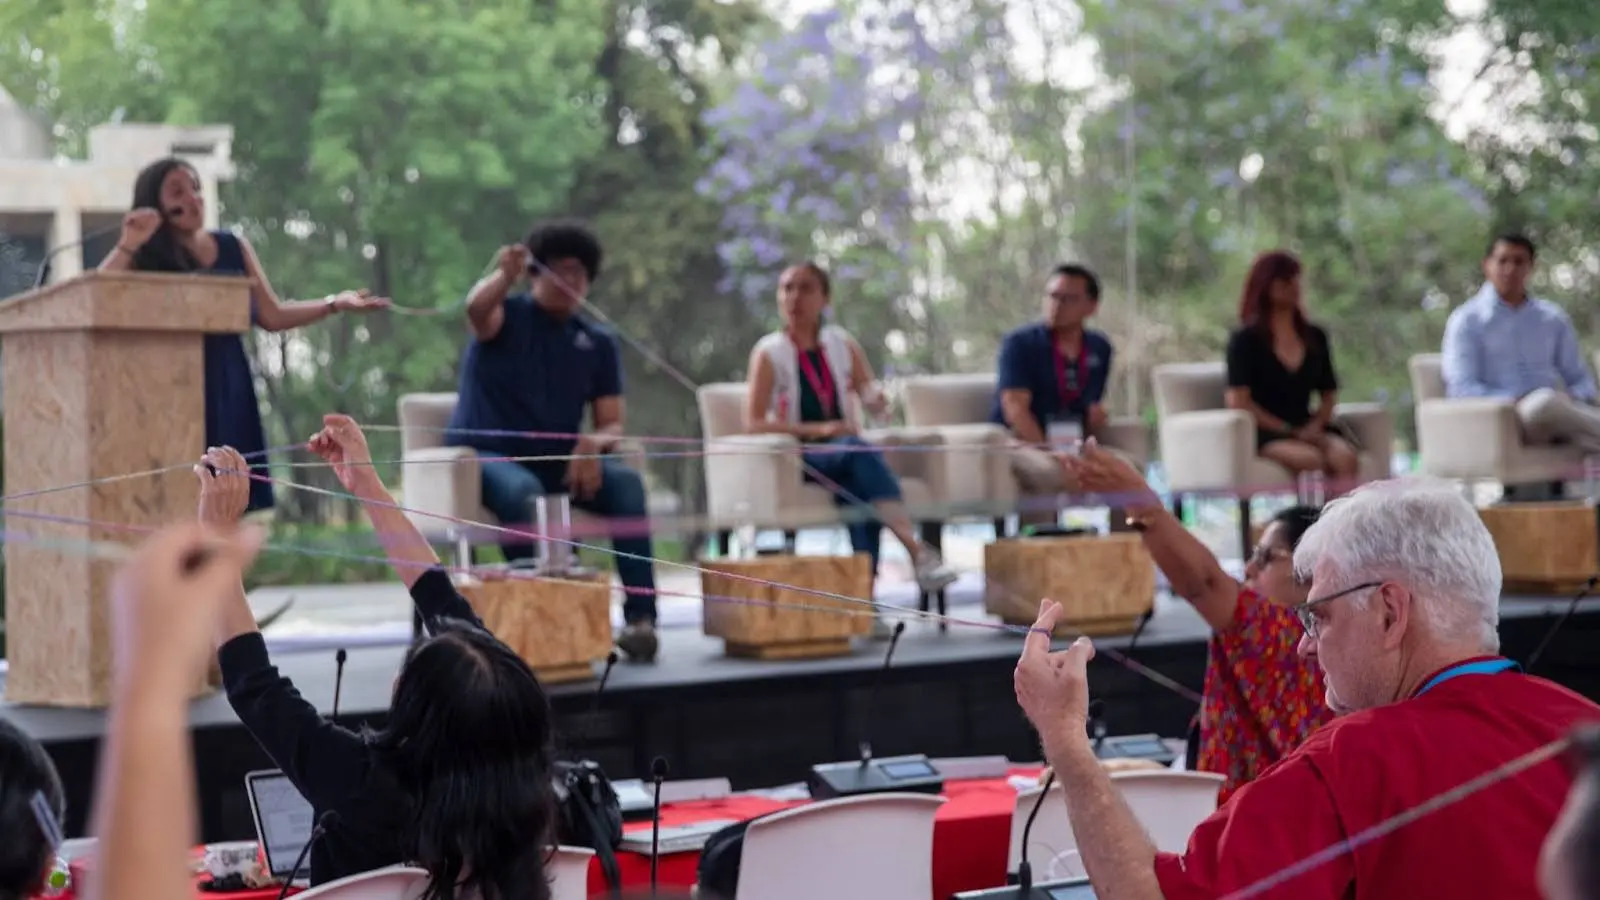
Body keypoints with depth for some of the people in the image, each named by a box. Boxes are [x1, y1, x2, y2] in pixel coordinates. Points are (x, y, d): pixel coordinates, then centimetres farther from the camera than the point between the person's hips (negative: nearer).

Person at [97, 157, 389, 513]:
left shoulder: (233, 248, 9)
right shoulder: (144, 258, -2)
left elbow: (272, 315, 13)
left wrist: (335, 304, 4)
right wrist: (127, 246, -21)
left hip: (227, 390, 4)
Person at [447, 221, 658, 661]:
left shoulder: (599, 342, 12)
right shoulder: (507, 315, 2)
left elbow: (613, 424, 8)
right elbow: (477, 308, -24)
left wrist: (593, 444, -18)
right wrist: (505, 275, -48)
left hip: (556, 460, 4)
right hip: (486, 454, -3)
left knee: (626, 481, -25)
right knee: (522, 490, -39)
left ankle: (640, 615, -32)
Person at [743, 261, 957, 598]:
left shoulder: (843, 345, 13)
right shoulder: (769, 353, 2)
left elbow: (874, 400, 12)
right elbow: (753, 423, -7)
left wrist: (876, 396, -14)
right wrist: (818, 429, -16)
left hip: (845, 454, 3)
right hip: (797, 457, -3)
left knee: (859, 483, -35)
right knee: (858, 452, -35)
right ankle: (916, 550, -47)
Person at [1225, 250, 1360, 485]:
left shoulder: (1315, 337, 18)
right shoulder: (1245, 340, 3)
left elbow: (1329, 395, 20)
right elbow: (1238, 400, -6)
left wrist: (1315, 425, -3)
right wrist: (1288, 431, -11)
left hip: (1306, 429, 4)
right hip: (1263, 433, -4)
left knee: (1345, 455, -29)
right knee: (1313, 458, -34)